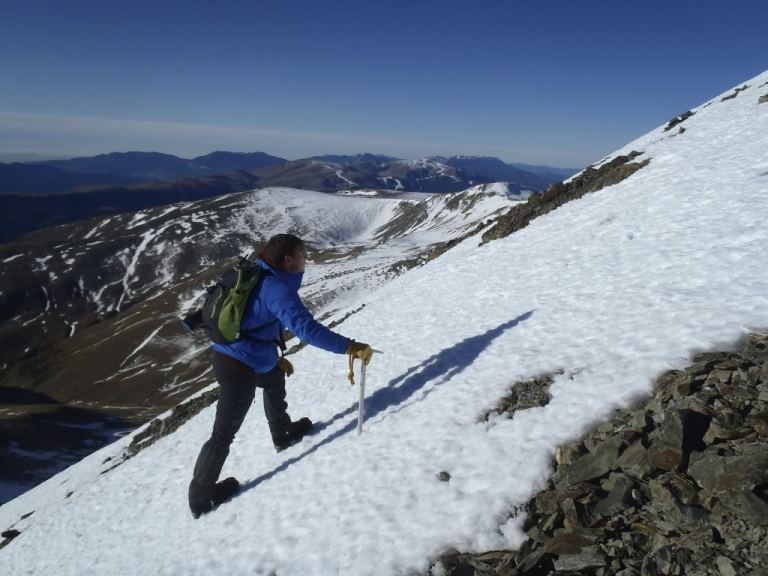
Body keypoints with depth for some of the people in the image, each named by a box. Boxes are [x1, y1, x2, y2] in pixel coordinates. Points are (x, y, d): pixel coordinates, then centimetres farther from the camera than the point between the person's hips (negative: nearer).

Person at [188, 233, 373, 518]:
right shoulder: (277, 288, -22)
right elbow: (306, 328, -34)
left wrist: (275, 357, 24)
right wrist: (350, 347, -32)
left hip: (227, 354, 10)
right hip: (240, 370, -10)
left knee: (275, 379, 33)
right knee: (224, 434, 5)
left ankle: (282, 433, 50)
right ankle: (201, 497, 21)